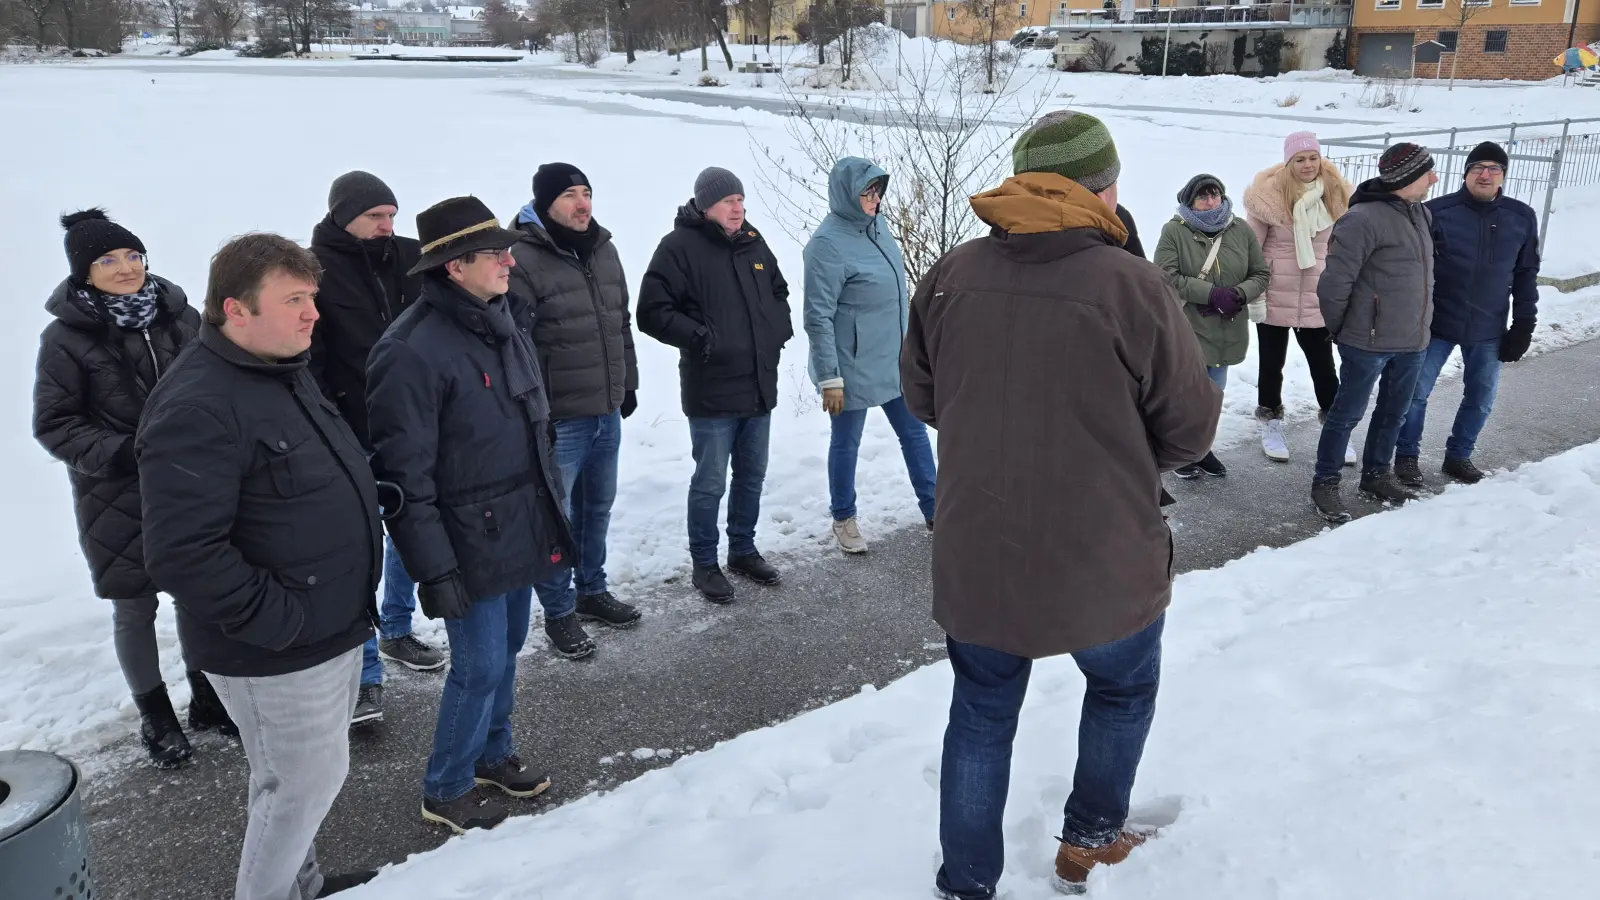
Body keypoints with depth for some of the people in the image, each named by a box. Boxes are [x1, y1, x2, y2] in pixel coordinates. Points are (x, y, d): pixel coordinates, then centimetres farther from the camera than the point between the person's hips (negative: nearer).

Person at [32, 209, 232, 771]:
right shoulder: (66, 337, -11)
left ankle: (206, 700, 35)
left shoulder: (179, 315, -3)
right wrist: (113, 453, -21)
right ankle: (155, 718, 30)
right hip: (117, 498, -3)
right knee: (134, 608, 10)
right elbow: (52, 423, -7)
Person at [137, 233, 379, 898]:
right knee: (306, 781, 6)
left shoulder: (287, 373, 7)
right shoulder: (197, 408, -25)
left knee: (306, 775, 24)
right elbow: (182, 554, -30)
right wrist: (274, 621, -24)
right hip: (278, 654, -9)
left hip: (336, 627, 9)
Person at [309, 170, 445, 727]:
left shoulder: (411, 259, 2)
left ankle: (396, 630, 40)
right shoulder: (315, 272, -10)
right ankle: (365, 674, 9)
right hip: (355, 438, -5)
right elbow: (306, 363, -12)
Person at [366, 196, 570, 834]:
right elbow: (404, 472, -20)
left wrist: (553, 508, 18)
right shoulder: (412, 350, -22)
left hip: (523, 528, 8)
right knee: (480, 665, 2)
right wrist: (432, 570, -19)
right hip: (471, 542, -8)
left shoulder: (507, 318, 3)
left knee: (507, 648, 20)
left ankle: (493, 753, 42)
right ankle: (445, 790, 24)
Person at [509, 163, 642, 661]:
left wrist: (628, 383, 19)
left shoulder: (603, 249, 9)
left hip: (607, 411, 7)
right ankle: (559, 612, 19)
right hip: (556, 417, -7)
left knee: (598, 506, 20)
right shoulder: (523, 260, -15)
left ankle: (592, 590, 37)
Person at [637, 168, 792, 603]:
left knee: (752, 476, 17)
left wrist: (781, 327, 7)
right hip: (712, 391, -7)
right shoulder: (680, 246, -11)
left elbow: (779, 291, 24)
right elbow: (652, 312, -15)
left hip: (760, 386, 7)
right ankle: (704, 564, 18)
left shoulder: (753, 242, 9)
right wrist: (697, 336, -24)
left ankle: (743, 550, 33)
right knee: (710, 483, 2)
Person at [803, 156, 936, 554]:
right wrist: (829, 378, -20)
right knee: (846, 443, 10)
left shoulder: (876, 225, 3)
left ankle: (933, 510, 30)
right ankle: (844, 519, 29)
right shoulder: (828, 243, -21)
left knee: (914, 432, 16)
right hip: (853, 368, -8)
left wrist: (906, 344, 19)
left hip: (893, 360, 8)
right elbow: (818, 317, -20)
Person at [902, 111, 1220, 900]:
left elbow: (921, 394, 7)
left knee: (981, 714, 20)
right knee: (1122, 690, 26)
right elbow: (1191, 426, -7)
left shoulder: (951, 275, -6)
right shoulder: (1131, 286, -17)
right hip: (1103, 562, -2)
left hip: (975, 556, 3)